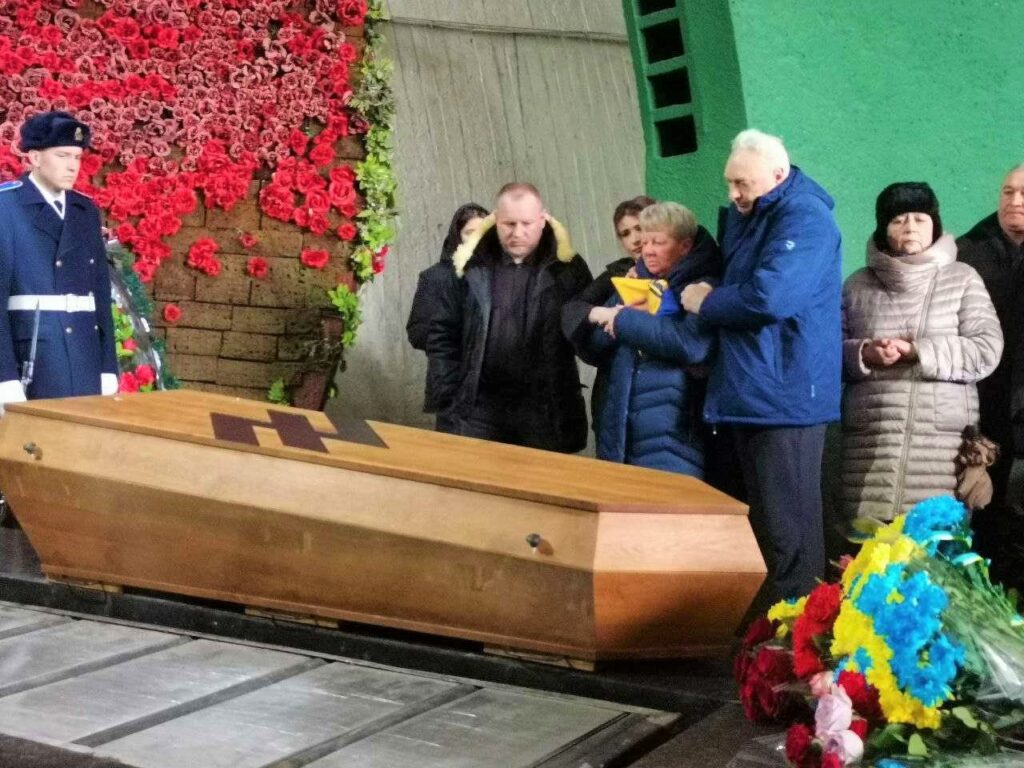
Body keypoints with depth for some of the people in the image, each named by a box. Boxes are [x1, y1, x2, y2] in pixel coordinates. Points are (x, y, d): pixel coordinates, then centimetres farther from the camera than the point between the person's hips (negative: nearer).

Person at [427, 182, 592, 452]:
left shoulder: (567, 269, 1)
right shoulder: (471, 266, 3)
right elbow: (441, 334, 7)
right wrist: (453, 396, 1)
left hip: (546, 412, -1)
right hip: (479, 408, 1)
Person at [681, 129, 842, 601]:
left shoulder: (803, 218, -14)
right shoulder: (746, 217, 16)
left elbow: (768, 297, -27)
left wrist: (705, 302, -9)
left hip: (785, 397, -10)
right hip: (750, 395, 10)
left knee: (786, 534, -4)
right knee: (763, 526, 15)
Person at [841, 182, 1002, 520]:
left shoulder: (962, 279, 7)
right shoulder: (858, 284, 13)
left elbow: (987, 351, -1)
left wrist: (916, 351, -10)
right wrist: (864, 354, -10)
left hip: (943, 438, -1)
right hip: (869, 440, 2)